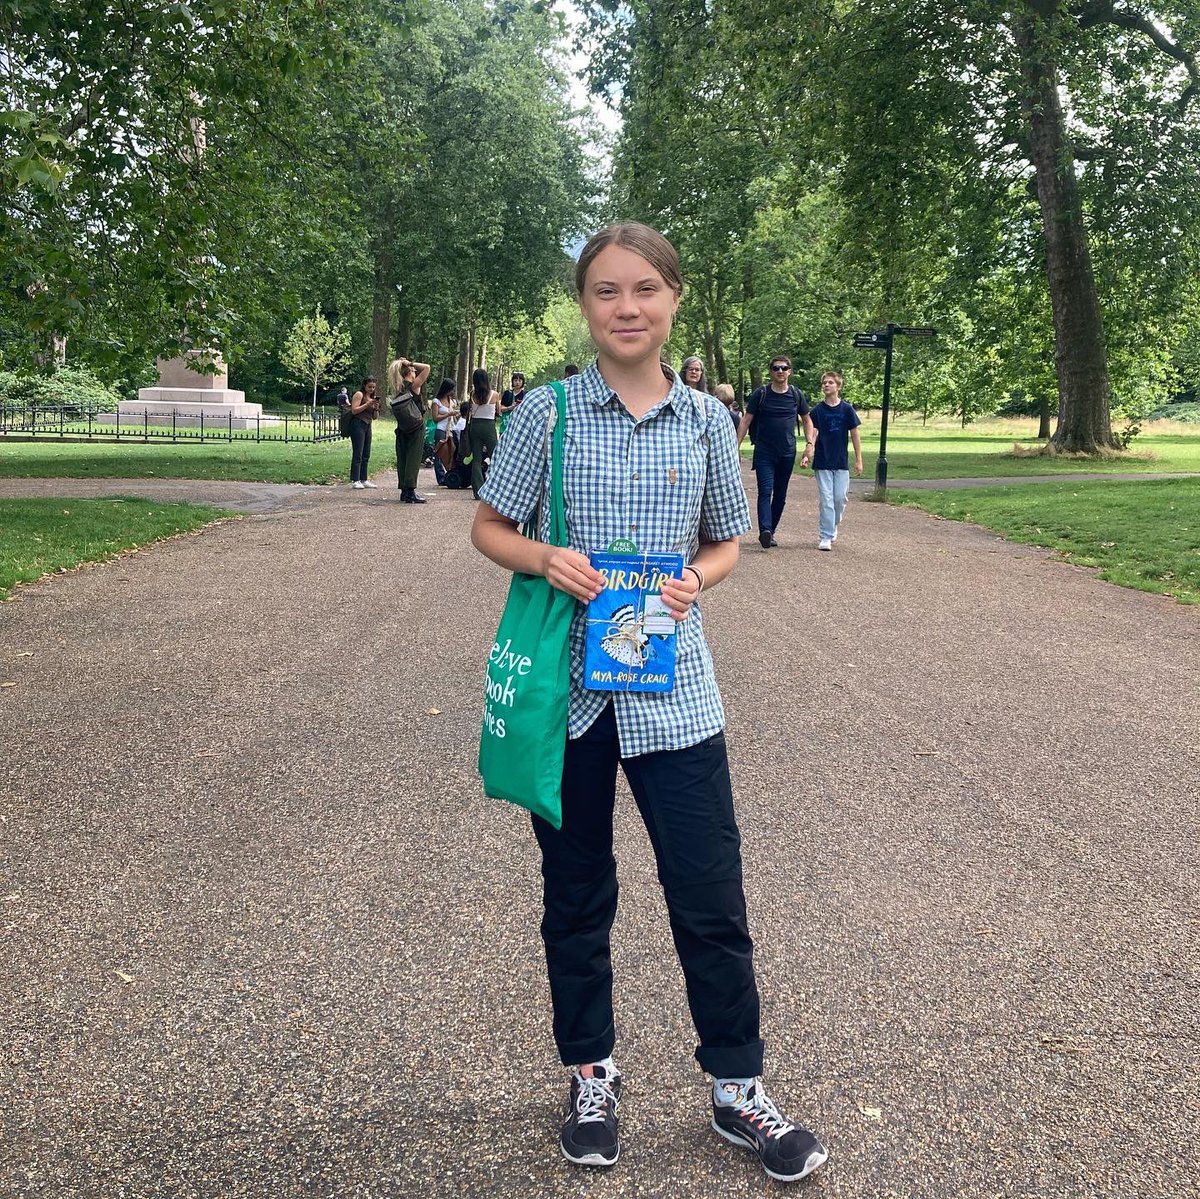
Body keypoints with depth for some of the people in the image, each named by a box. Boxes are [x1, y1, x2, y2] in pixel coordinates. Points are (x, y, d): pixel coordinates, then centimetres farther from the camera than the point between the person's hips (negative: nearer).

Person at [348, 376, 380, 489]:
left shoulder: (373, 397, 20)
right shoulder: (359, 395, -3)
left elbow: (375, 417, 20)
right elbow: (354, 410, -13)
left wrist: (376, 408, 0)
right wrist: (367, 404, -16)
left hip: (368, 426, 8)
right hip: (358, 424, -8)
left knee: (366, 455, 7)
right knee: (358, 454, -11)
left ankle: (363, 479, 11)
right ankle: (355, 481, -13)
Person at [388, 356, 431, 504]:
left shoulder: (395, 389, 6)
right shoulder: (413, 386, -10)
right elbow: (427, 367, -14)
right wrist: (411, 364, -7)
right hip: (416, 427, -6)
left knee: (402, 458, 8)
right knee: (413, 458, -6)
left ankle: (404, 492, 11)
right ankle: (410, 492, -10)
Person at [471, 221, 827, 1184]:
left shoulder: (706, 420, 2)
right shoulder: (548, 412, -2)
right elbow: (491, 528, 5)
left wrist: (693, 581, -9)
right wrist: (547, 560, -15)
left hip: (673, 691, 1)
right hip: (566, 687, 0)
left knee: (711, 896, 3)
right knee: (576, 895, 13)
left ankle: (738, 1087, 24)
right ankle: (592, 1076, 33)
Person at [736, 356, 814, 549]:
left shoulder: (796, 395, 5)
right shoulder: (761, 394, -2)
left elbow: (807, 420, 16)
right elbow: (746, 420, 0)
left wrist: (809, 443, 3)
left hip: (787, 453, 3)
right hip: (764, 453, -3)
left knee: (780, 495, 8)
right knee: (765, 491, -16)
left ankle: (770, 532, 18)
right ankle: (765, 530, -29)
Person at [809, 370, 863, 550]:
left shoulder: (847, 409, 0)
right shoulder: (817, 410, -2)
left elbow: (855, 434, 3)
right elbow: (812, 433, -11)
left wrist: (858, 460, 1)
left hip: (841, 462, 1)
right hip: (822, 462, -1)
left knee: (840, 498, 3)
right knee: (825, 500, -3)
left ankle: (833, 528, 27)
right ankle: (825, 537, 1)